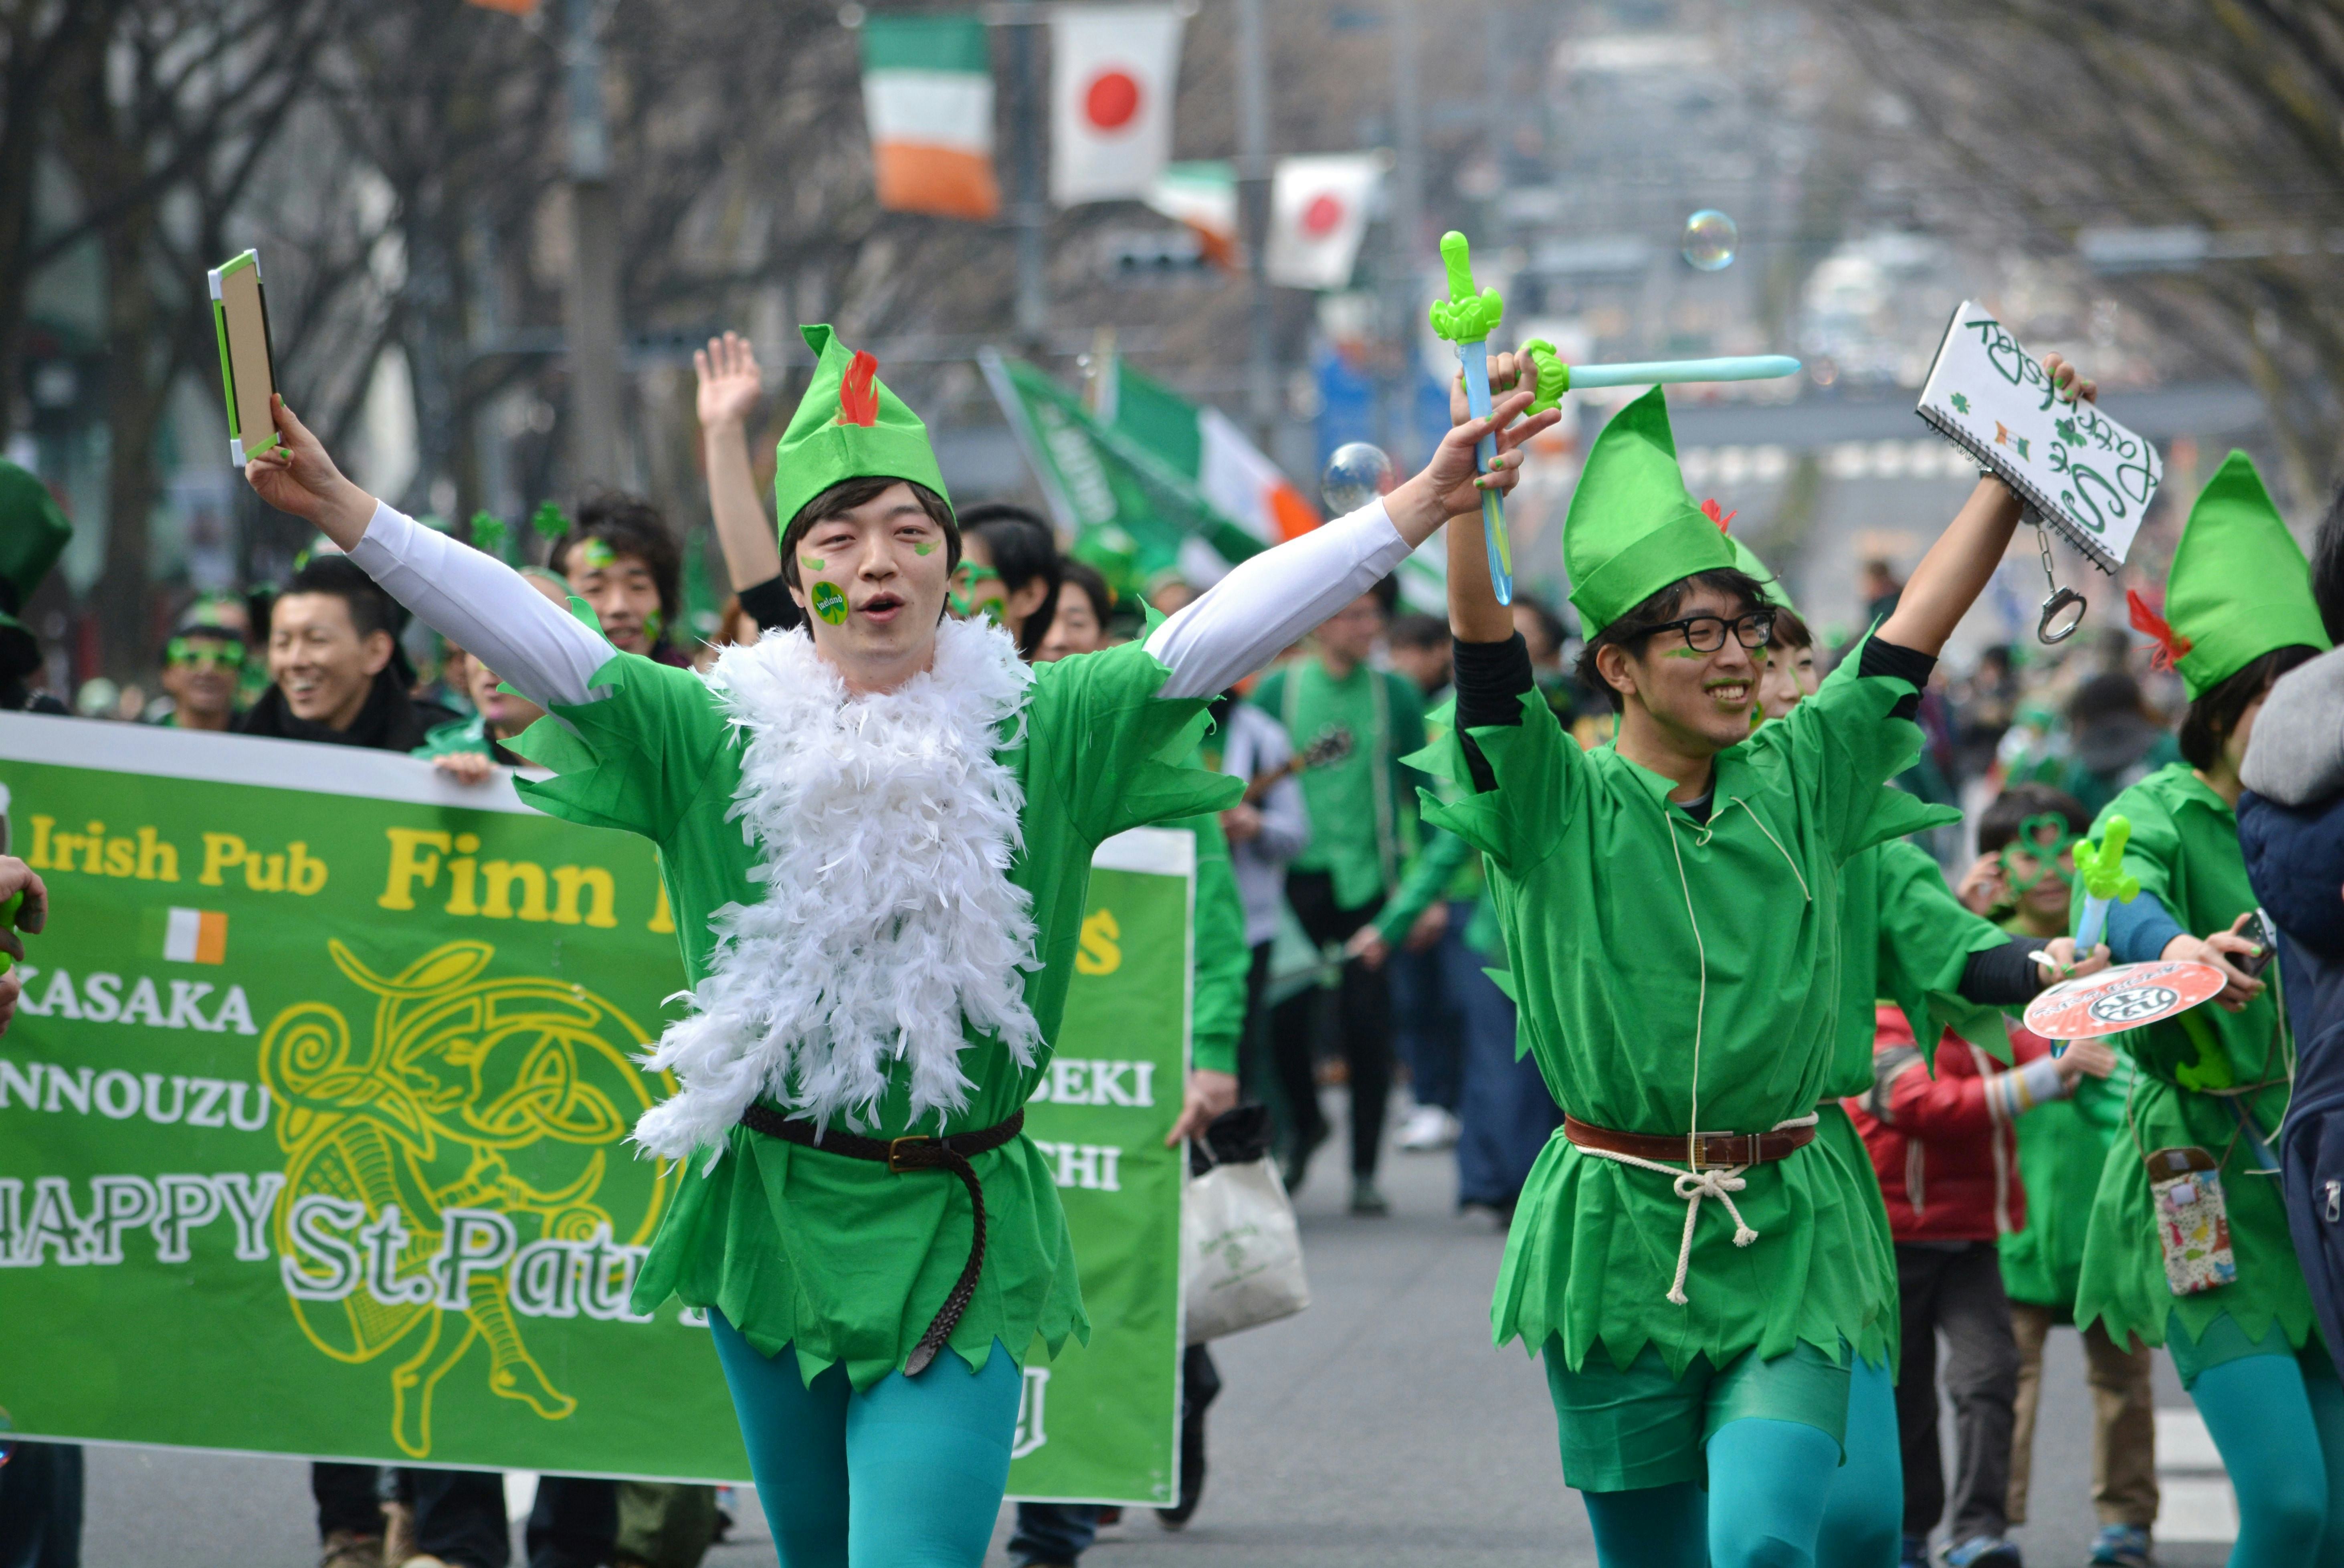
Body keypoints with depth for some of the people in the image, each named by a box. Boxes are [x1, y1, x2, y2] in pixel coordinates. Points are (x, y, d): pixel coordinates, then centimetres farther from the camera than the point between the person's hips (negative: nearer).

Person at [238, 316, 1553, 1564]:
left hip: (957, 1245, -2)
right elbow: (530, 637, -8)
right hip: (770, 1226, 2)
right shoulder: (715, 736, -1)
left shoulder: (1045, 733, -2)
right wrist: (343, 510, -19)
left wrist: (1422, 507, -17)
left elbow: (1218, 632, -8)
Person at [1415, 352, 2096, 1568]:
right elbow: (1481, 631, -15)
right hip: (1615, 1236, -1)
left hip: (1784, 1242, 1)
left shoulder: (1802, 781, 8)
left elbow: (1922, 621, 6)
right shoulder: (1557, 805, -1)